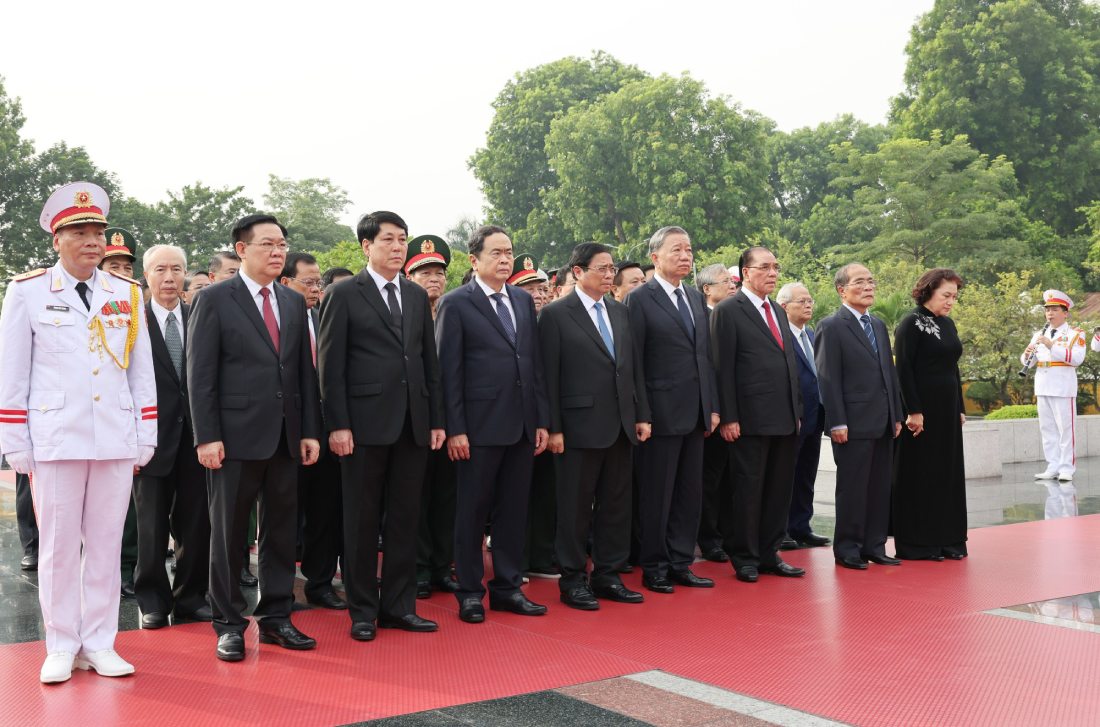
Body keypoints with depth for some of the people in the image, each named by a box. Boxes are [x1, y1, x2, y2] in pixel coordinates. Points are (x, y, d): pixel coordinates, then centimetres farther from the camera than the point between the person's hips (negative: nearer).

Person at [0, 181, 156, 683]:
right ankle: (61, 647, 16)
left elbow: (142, 372, 10)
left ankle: (99, 644, 17)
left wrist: (145, 439, 6)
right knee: (58, 544, 5)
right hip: (55, 438, -2)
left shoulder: (127, 294, 8)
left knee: (106, 542, 7)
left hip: (115, 438, 2)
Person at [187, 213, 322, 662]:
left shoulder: (294, 302, 13)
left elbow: (305, 370, 13)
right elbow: (200, 374, -7)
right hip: (236, 436, -5)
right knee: (228, 533, 4)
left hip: (285, 436, 5)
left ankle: (275, 618, 20)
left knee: (281, 530, 10)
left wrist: (310, 431, 7)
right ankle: (228, 625, 14)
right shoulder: (214, 300, -3)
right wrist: (206, 437, -13)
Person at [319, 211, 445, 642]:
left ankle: (398, 606, 19)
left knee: (405, 520, 9)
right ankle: (363, 611, 15)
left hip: (413, 425, 5)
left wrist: (436, 420, 9)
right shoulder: (344, 295, -1)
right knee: (362, 522, 4)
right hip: (366, 424, -5)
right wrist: (337, 425, -12)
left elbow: (429, 361, 14)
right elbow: (331, 365, -5)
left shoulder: (417, 296, 13)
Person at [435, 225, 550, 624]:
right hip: (480, 426, -5)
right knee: (472, 512, 5)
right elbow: (449, 370, -7)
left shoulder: (523, 300, 12)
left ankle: (507, 587, 22)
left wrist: (542, 421, 9)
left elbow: (535, 363, 13)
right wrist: (455, 429, -12)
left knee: (513, 510, 11)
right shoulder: (456, 303, -4)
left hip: (522, 425, 5)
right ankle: (469, 592, 16)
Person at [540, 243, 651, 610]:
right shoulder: (555, 314, -5)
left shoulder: (620, 312, 13)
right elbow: (549, 375, -8)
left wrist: (642, 415, 8)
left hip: (621, 425, 6)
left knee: (616, 504, 11)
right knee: (576, 507, 3)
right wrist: (553, 428, -12)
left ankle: (608, 576, 21)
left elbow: (635, 367, 14)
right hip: (580, 425, -6)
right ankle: (573, 580, 14)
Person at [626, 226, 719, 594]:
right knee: (657, 494, 3)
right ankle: (654, 567, 14)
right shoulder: (640, 299, -7)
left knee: (690, 493, 11)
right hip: (661, 412, -7)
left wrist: (712, 406, 10)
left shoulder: (696, 298, 13)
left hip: (695, 412, 7)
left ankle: (681, 564, 20)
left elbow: (705, 355, 15)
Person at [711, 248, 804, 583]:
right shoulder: (728, 311, -5)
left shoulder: (779, 311, 18)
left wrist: (796, 410, 14)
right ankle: (744, 558, 12)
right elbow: (724, 367, -10)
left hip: (785, 418, 7)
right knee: (748, 490, 1)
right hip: (751, 419, -7)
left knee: (779, 490, 11)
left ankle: (769, 555, 21)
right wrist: (728, 417, -15)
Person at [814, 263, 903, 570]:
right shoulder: (831, 327, -6)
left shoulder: (879, 325, 17)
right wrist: (837, 423, -16)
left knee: (880, 487, 10)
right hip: (854, 424, -7)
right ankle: (847, 550, 9)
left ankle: (874, 546, 18)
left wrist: (896, 415, 14)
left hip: (883, 423, 7)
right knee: (852, 488, -1)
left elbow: (889, 372, 19)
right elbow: (828, 379, -11)